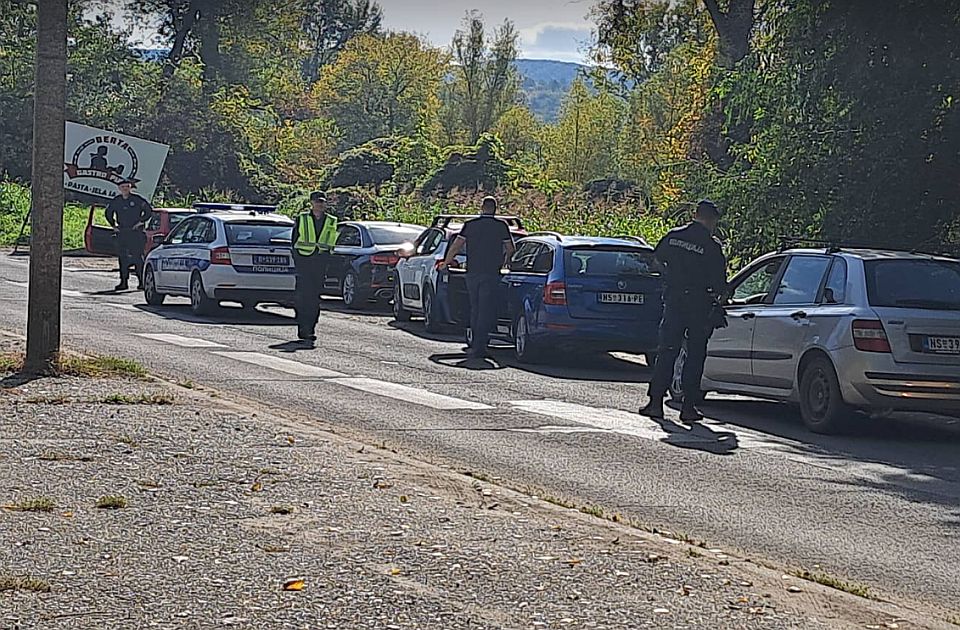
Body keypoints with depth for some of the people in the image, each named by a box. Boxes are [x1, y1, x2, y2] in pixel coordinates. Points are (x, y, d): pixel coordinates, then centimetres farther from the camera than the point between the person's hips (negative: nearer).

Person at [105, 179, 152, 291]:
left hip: (136, 232, -5)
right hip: (121, 232, 5)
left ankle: (141, 281, -2)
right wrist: (113, 225, 15)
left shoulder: (137, 199, -5)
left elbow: (149, 210, -1)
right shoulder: (116, 201, 8)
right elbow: (108, 212, 25)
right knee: (122, 256, 3)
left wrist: (141, 221, -6)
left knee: (137, 256, -7)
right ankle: (123, 282, 8)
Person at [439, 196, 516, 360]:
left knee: (475, 309, 17)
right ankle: (478, 348, -7)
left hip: (472, 273, 3)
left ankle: (476, 344, 23)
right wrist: (505, 263, 29)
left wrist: (446, 263, 19)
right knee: (486, 311, -1)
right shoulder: (501, 226, -1)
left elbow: (456, 246, 5)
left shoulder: (470, 225, 3)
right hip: (491, 273, -3)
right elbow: (510, 249, 8)